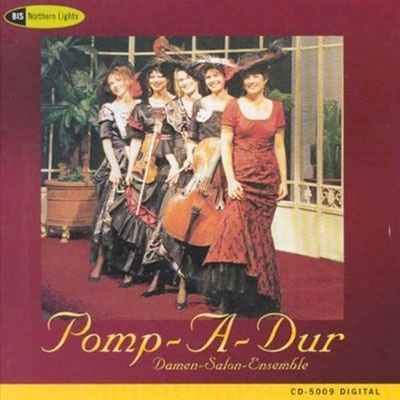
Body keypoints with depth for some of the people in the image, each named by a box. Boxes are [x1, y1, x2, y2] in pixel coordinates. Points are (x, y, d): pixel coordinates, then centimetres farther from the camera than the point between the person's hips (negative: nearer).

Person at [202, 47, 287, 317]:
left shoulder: (276, 108, 9)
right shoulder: (234, 107, 1)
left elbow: (279, 147, 11)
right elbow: (225, 145, -2)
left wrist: (284, 181, 8)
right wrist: (230, 180, -12)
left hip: (268, 179, 3)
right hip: (242, 177, -3)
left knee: (259, 234, 6)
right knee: (237, 229, -14)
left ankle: (257, 295, 16)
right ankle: (226, 299, -11)